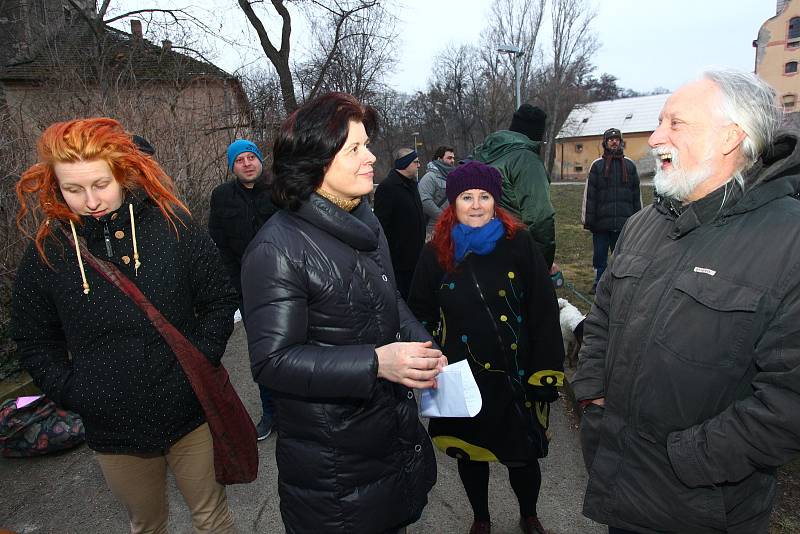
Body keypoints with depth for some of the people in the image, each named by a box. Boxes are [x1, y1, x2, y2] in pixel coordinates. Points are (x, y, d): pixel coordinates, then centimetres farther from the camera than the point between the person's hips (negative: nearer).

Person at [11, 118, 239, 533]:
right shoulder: (47, 250, -5)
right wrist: (75, 393, -4)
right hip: (113, 433, 2)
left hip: (190, 416, -1)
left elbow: (220, 301, -3)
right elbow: (34, 342, 6)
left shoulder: (173, 225, -11)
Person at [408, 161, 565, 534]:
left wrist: (546, 373, -8)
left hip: (515, 377, -1)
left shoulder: (519, 244, -9)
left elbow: (544, 312, -8)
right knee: (470, 453, 19)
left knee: (523, 455, 14)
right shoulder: (436, 253, -4)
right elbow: (420, 313, 4)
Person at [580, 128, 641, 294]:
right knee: (599, 255, 7)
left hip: (624, 222, 1)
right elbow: (589, 194, 0)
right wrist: (588, 219, -6)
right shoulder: (597, 165, 4)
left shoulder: (629, 165, 10)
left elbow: (637, 194, 12)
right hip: (601, 222, -1)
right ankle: (599, 282, 21)